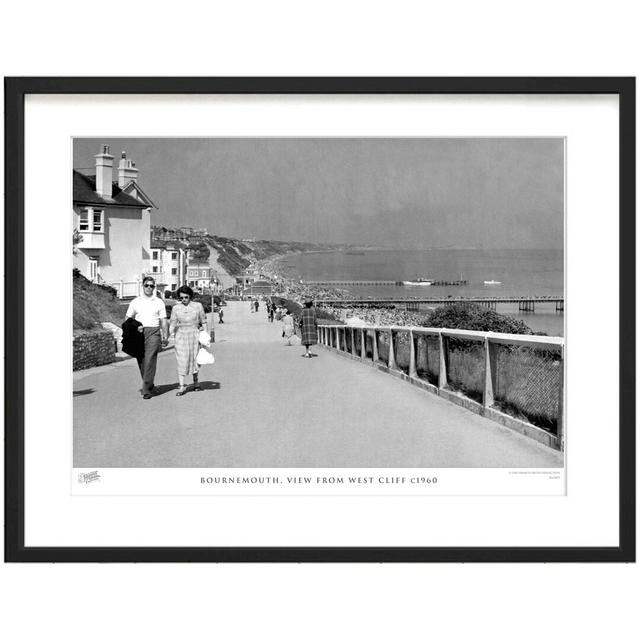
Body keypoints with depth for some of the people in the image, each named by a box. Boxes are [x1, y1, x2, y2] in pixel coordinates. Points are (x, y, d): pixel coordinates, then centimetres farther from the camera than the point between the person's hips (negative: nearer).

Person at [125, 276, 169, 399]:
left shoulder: (159, 302, 9)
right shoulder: (135, 302, 11)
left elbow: (163, 321, 9)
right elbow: (128, 320, 13)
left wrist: (165, 336, 1)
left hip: (153, 332, -2)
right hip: (138, 333, 2)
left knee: (150, 361, -12)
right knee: (141, 361, 5)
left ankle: (147, 390, -13)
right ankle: (148, 385, 21)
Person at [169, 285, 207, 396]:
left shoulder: (198, 306, 1)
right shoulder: (176, 308, 3)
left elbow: (203, 322, 7)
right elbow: (172, 324, 5)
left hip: (194, 336, 0)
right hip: (181, 337, 0)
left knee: (195, 360, 9)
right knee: (181, 361, -6)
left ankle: (195, 382, 29)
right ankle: (182, 386, -5)